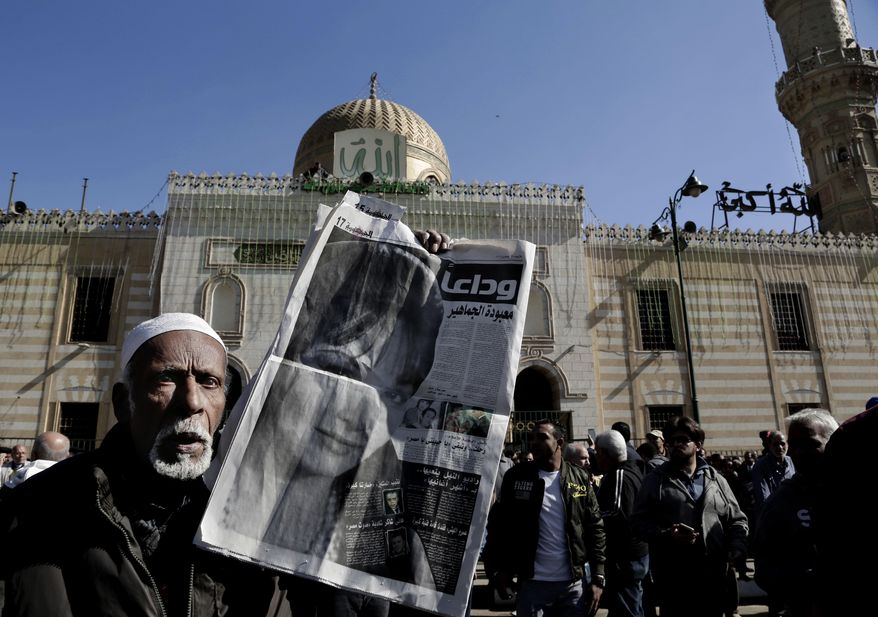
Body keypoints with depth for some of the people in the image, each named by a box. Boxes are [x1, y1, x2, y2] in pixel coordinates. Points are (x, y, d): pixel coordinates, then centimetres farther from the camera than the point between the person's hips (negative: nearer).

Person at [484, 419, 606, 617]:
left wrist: (598, 579, -2)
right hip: (531, 583, -1)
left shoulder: (580, 479, 1)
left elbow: (595, 528, 2)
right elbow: (498, 525, 1)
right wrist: (497, 570, -5)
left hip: (572, 584, 1)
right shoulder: (516, 476, -2)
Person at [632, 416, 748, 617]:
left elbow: (737, 520, 15)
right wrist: (667, 534, -20)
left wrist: (736, 548, -3)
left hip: (714, 576, 3)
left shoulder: (716, 480, 10)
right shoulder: (655, 480, 0)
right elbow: (640, 521, -3)